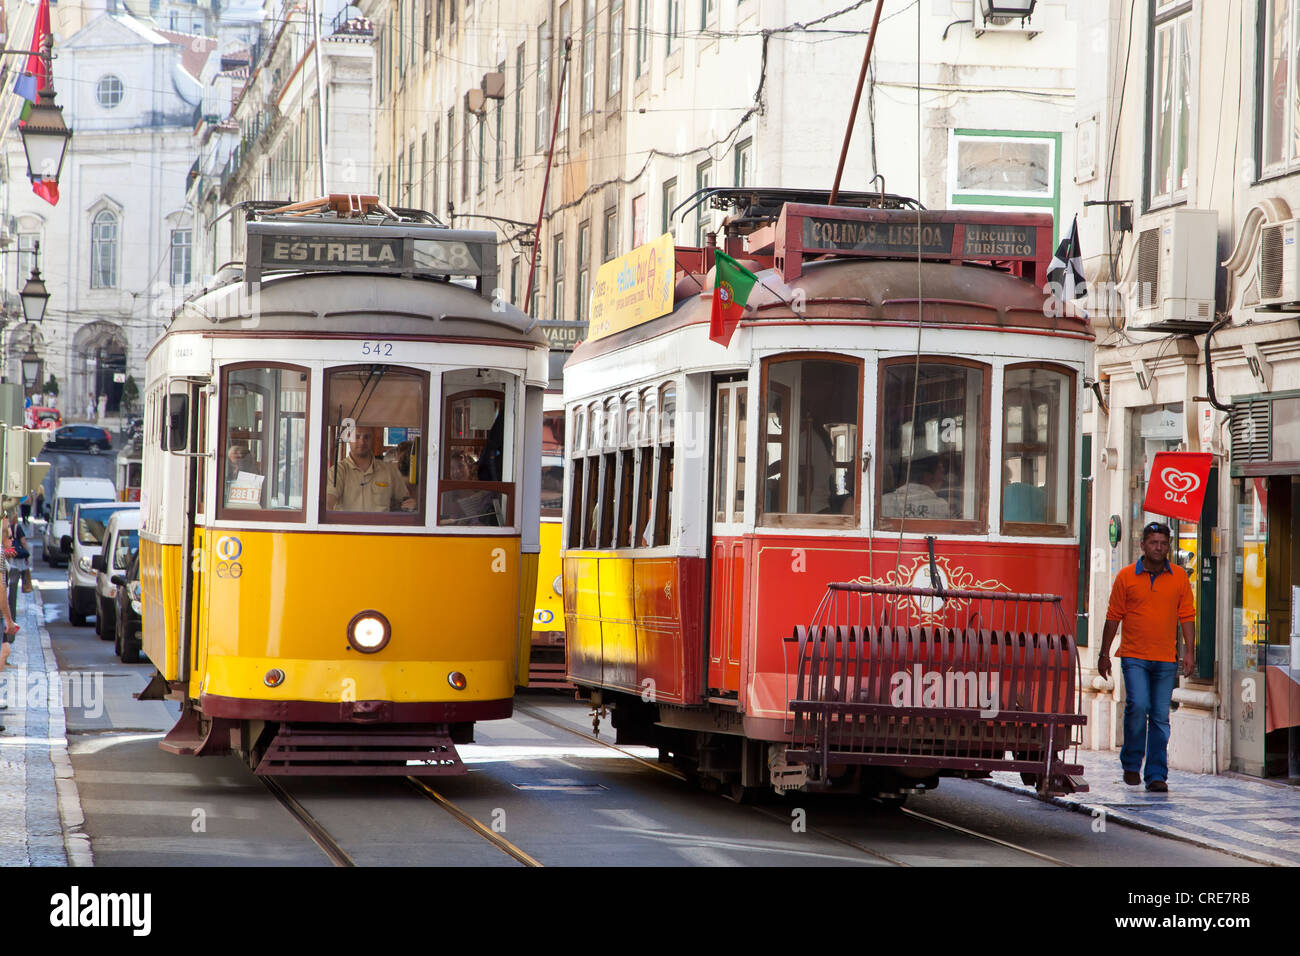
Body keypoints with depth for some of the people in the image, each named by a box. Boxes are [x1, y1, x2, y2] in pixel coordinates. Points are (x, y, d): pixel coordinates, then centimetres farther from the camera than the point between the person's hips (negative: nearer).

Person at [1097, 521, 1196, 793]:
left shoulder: (1179, 577, 6)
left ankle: (1156, 775, 6)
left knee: (1160, 716, 1)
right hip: (1134, 656, -2)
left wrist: (1188, 651, -2)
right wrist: (1104, 654, 6)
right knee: (1138, 705, -17)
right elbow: (1113, 617, 7)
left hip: (1166, 659, 2)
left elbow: (1186, 616, 8)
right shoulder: (1127, 577, 3)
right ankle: (1131, 763, 2)